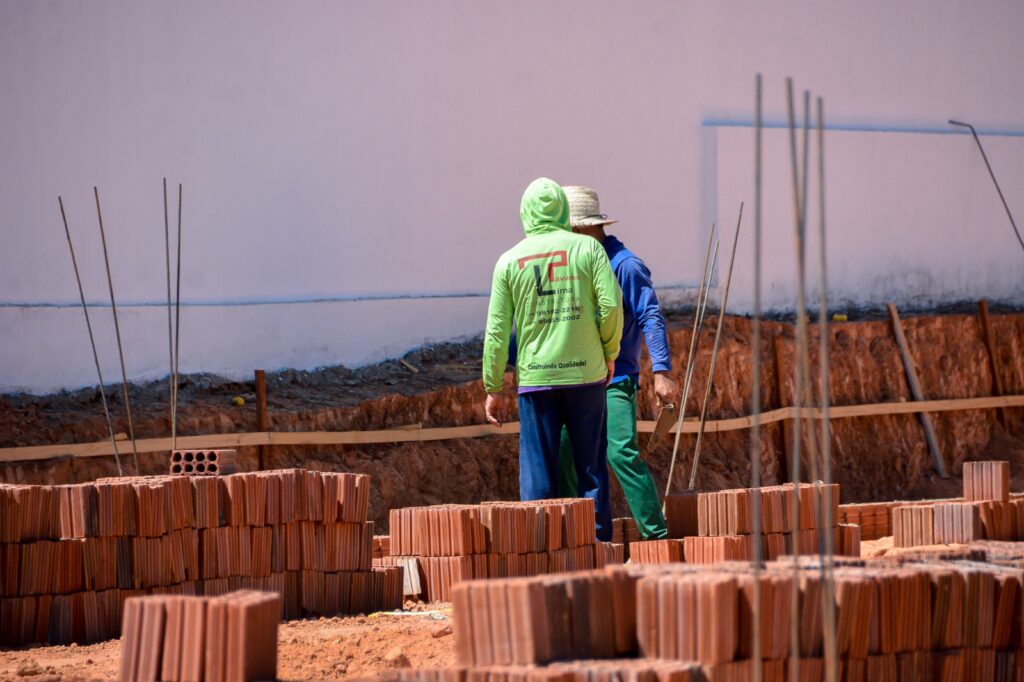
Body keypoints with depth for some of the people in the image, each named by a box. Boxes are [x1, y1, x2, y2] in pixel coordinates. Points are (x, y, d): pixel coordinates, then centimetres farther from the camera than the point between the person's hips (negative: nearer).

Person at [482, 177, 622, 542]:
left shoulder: (509, 261, 2)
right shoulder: (587, 248, 0)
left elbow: (496, 331, 2)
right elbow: (612, 304, -9)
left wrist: (494, 388, 8)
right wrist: (609, 353, 7)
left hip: (535, 378, 0)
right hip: (586, 374, 0)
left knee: (537, 474, 4)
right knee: (591, 469, 7)